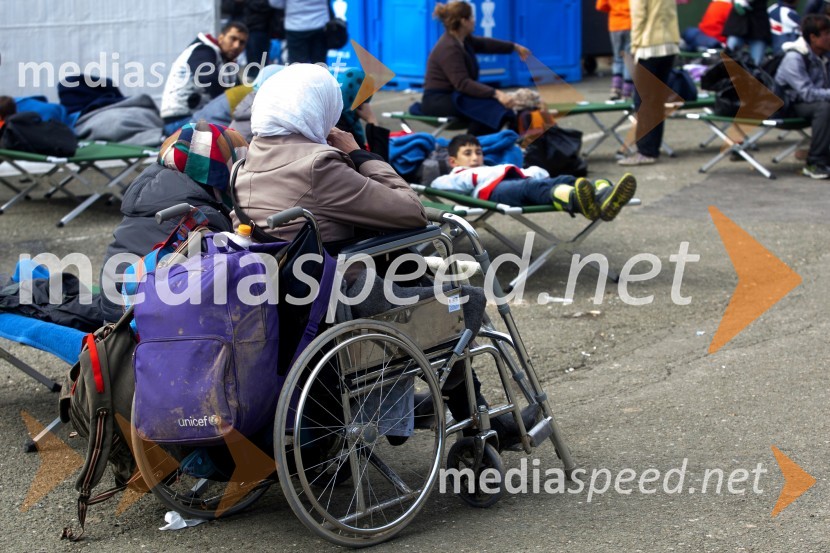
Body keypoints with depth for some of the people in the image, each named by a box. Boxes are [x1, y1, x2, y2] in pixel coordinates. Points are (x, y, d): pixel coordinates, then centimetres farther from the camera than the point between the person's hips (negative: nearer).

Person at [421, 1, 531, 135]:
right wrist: (495, 94, -36)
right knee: (485, 106, -30)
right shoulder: (449, 48, -22)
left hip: (454, 96, 10)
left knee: (498, 104, -9)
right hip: (438, 101, -10)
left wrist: (515, 47, 39)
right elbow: (462, 83, -29)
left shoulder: (462, 40, 8)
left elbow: (484, 44, 28)